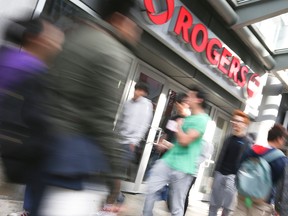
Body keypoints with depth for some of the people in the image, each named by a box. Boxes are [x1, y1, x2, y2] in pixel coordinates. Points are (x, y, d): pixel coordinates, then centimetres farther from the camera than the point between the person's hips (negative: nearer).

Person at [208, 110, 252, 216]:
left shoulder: (248, 143, -2)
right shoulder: (228, 139, 14)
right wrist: (215, 172, 13)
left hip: (233, 176, -5)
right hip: (220, 174, 5)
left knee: (227, 206, -1)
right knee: (213, 203, 7)